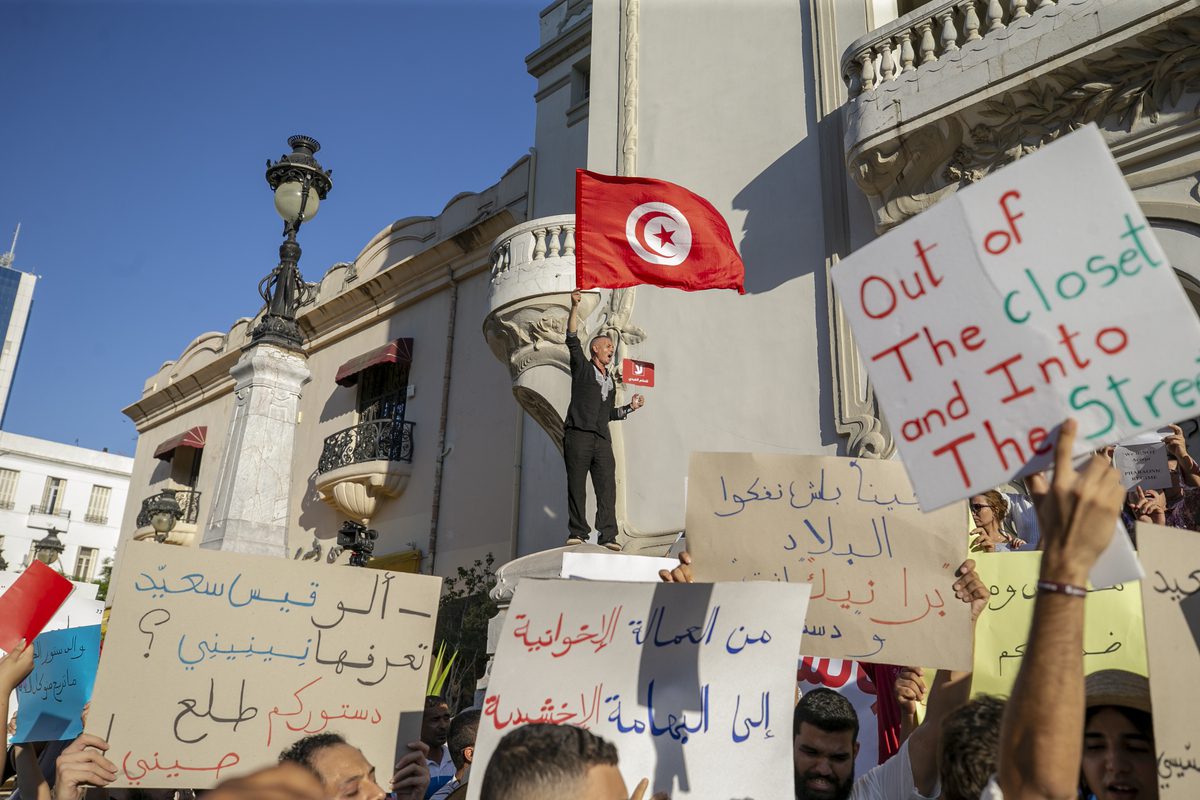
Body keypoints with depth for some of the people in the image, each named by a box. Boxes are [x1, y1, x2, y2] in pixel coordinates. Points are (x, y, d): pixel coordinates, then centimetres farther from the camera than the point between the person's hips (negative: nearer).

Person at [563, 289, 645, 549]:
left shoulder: (610, 382, 27)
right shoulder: (582, 368, 12)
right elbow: (572, 339, 0)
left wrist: (631, 407, 17)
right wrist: (575, 307, -7)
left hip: (602, 440, 5)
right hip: (578, 435, -5)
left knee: (607, 487, -6)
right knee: (576, 486, -4)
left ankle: (608, 535, -8)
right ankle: (578, 533, 1)